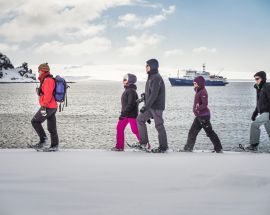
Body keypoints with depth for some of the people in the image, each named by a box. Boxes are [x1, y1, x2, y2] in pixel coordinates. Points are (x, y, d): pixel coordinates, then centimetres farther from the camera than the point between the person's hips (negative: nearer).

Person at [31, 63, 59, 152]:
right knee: (52, 127, 10)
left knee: (35, 121, -5)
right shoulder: (48, 80, 19)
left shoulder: (48, 80, -13)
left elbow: (48, 95, -23)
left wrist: (44, 107, -25)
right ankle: (54, 146, 11)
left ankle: (44, 140, -7)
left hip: (48, 107, -10)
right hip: (52, 107, 10)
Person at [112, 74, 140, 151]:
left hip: (132, 114, -10)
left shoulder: (131, 91, -17)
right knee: (119, 128, 8)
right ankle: (119, 146, 13)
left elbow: (131, 104, -24)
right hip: (125, 114, 10)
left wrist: (123, 113, -24)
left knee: (135, 130, -7)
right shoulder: (127, 90, 14)